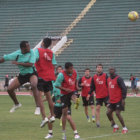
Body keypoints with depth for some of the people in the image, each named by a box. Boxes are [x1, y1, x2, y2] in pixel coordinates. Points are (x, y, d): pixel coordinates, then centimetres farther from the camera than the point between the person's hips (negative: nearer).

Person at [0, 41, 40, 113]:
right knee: (9, 89, -1)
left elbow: (31, 64, -24)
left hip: (31, 74, -3)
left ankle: (38, 106, -34)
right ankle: (16, 104, 27)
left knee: (34, 85, -34)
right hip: (22, 75, 3)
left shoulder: (31, 52, -14)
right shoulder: (17, 54, -11)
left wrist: (18, 63, -24)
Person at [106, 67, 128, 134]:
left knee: (117, 113, -10)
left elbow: (124, 88, -15)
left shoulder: (118, 79, -12)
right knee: (108, 113, 1)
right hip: (112, 100, 7)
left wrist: (123, 99, -19)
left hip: (118, 100, -7)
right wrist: (109, 98, 19)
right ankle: (115, 126, 17)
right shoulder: (108, 79, 11)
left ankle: (124, 128, 2)